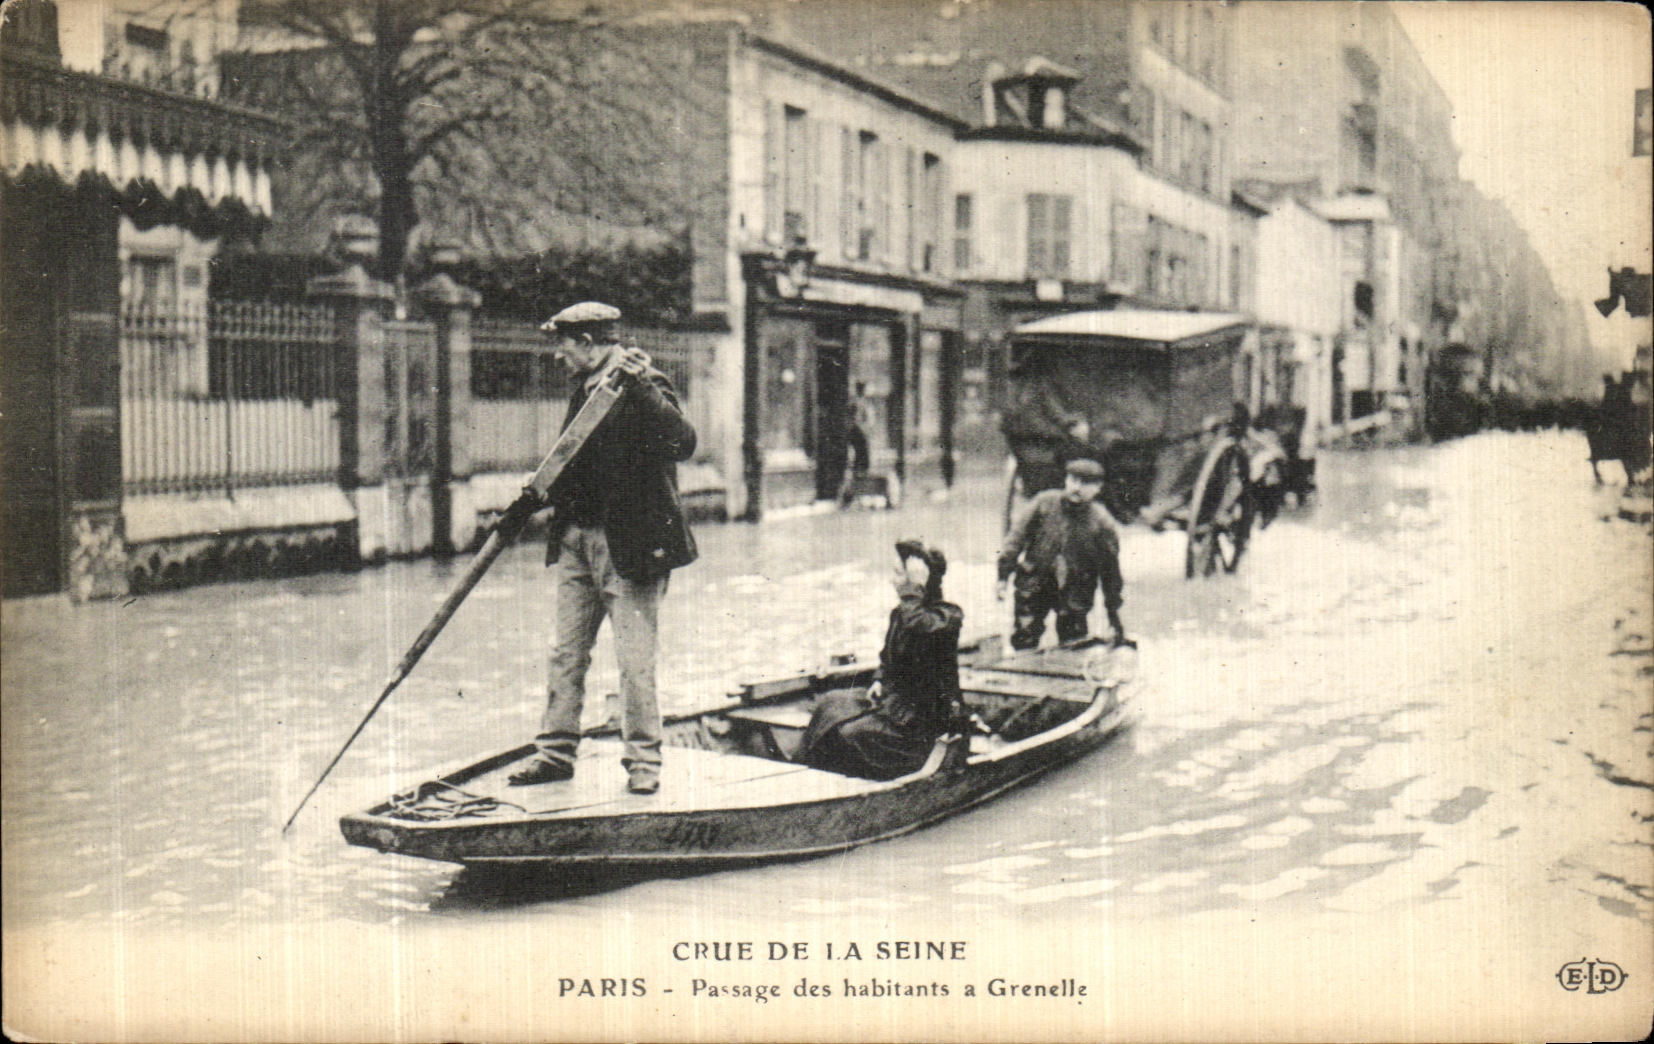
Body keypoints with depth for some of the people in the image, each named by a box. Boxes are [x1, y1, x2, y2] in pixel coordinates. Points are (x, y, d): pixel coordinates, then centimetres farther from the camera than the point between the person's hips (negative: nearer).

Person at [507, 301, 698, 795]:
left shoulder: (646, 387, -11)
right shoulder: (585, 388, 15)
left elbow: (682, 443, -26)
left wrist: (642, 388, -32)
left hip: (629, 546, -8)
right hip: (576, 540, 8)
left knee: (634, 658, -3)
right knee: (566, 653, 12)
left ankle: (643, 762, 7)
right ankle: (555, 753, 21)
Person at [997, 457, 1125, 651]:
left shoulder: (1102, 522, -7)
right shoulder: (1044, 503, -5)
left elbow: (1110, 569, 1)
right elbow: (1017, 537, 2)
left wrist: (1113, 613, 5)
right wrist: (1004, 575, -2)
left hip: (1074, 591, -1)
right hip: (1034, 584, 1)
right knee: (1023, 640, 5)